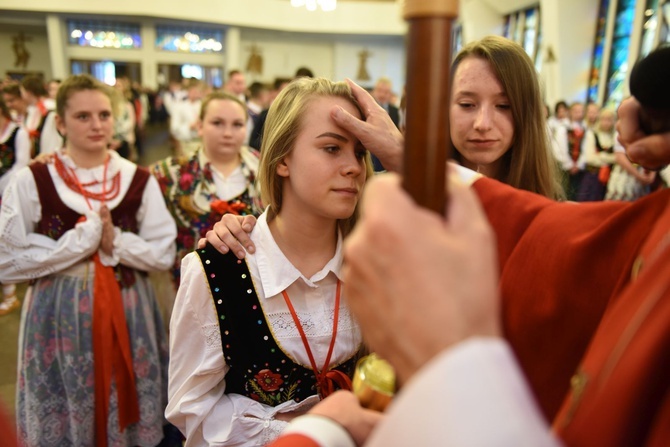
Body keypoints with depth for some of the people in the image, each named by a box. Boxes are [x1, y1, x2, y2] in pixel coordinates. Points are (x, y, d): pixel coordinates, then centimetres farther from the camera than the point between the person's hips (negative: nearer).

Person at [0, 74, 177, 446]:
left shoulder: (139, 180, 1)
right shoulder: (32, 181, -5)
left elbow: (164, 253, 0)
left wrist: (116, 243, -15)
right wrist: (78, 241, -13)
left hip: (128, 313, 2)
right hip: (59, 316, -1)